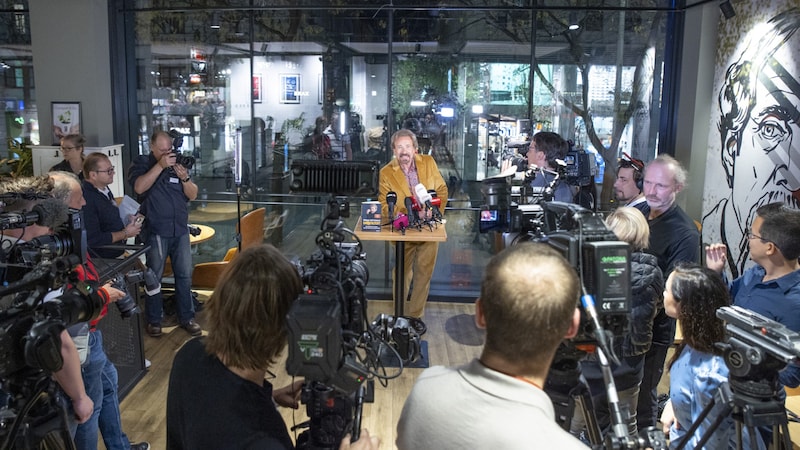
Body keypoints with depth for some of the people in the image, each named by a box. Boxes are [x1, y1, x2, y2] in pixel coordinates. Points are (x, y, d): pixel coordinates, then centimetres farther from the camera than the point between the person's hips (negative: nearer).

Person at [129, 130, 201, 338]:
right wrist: (160, 165, -22)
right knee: (154, 277, 4)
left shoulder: (177, 165, 11)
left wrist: (185, 178, -14)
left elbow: (193, 195, 6)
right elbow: (139, 187, -19)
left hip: (180, 229, 4)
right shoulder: (141, 163, 1)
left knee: (185, 275, 5)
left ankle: (187, 317, 15)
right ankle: (154, 320, 15)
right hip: (155, 231, -4)